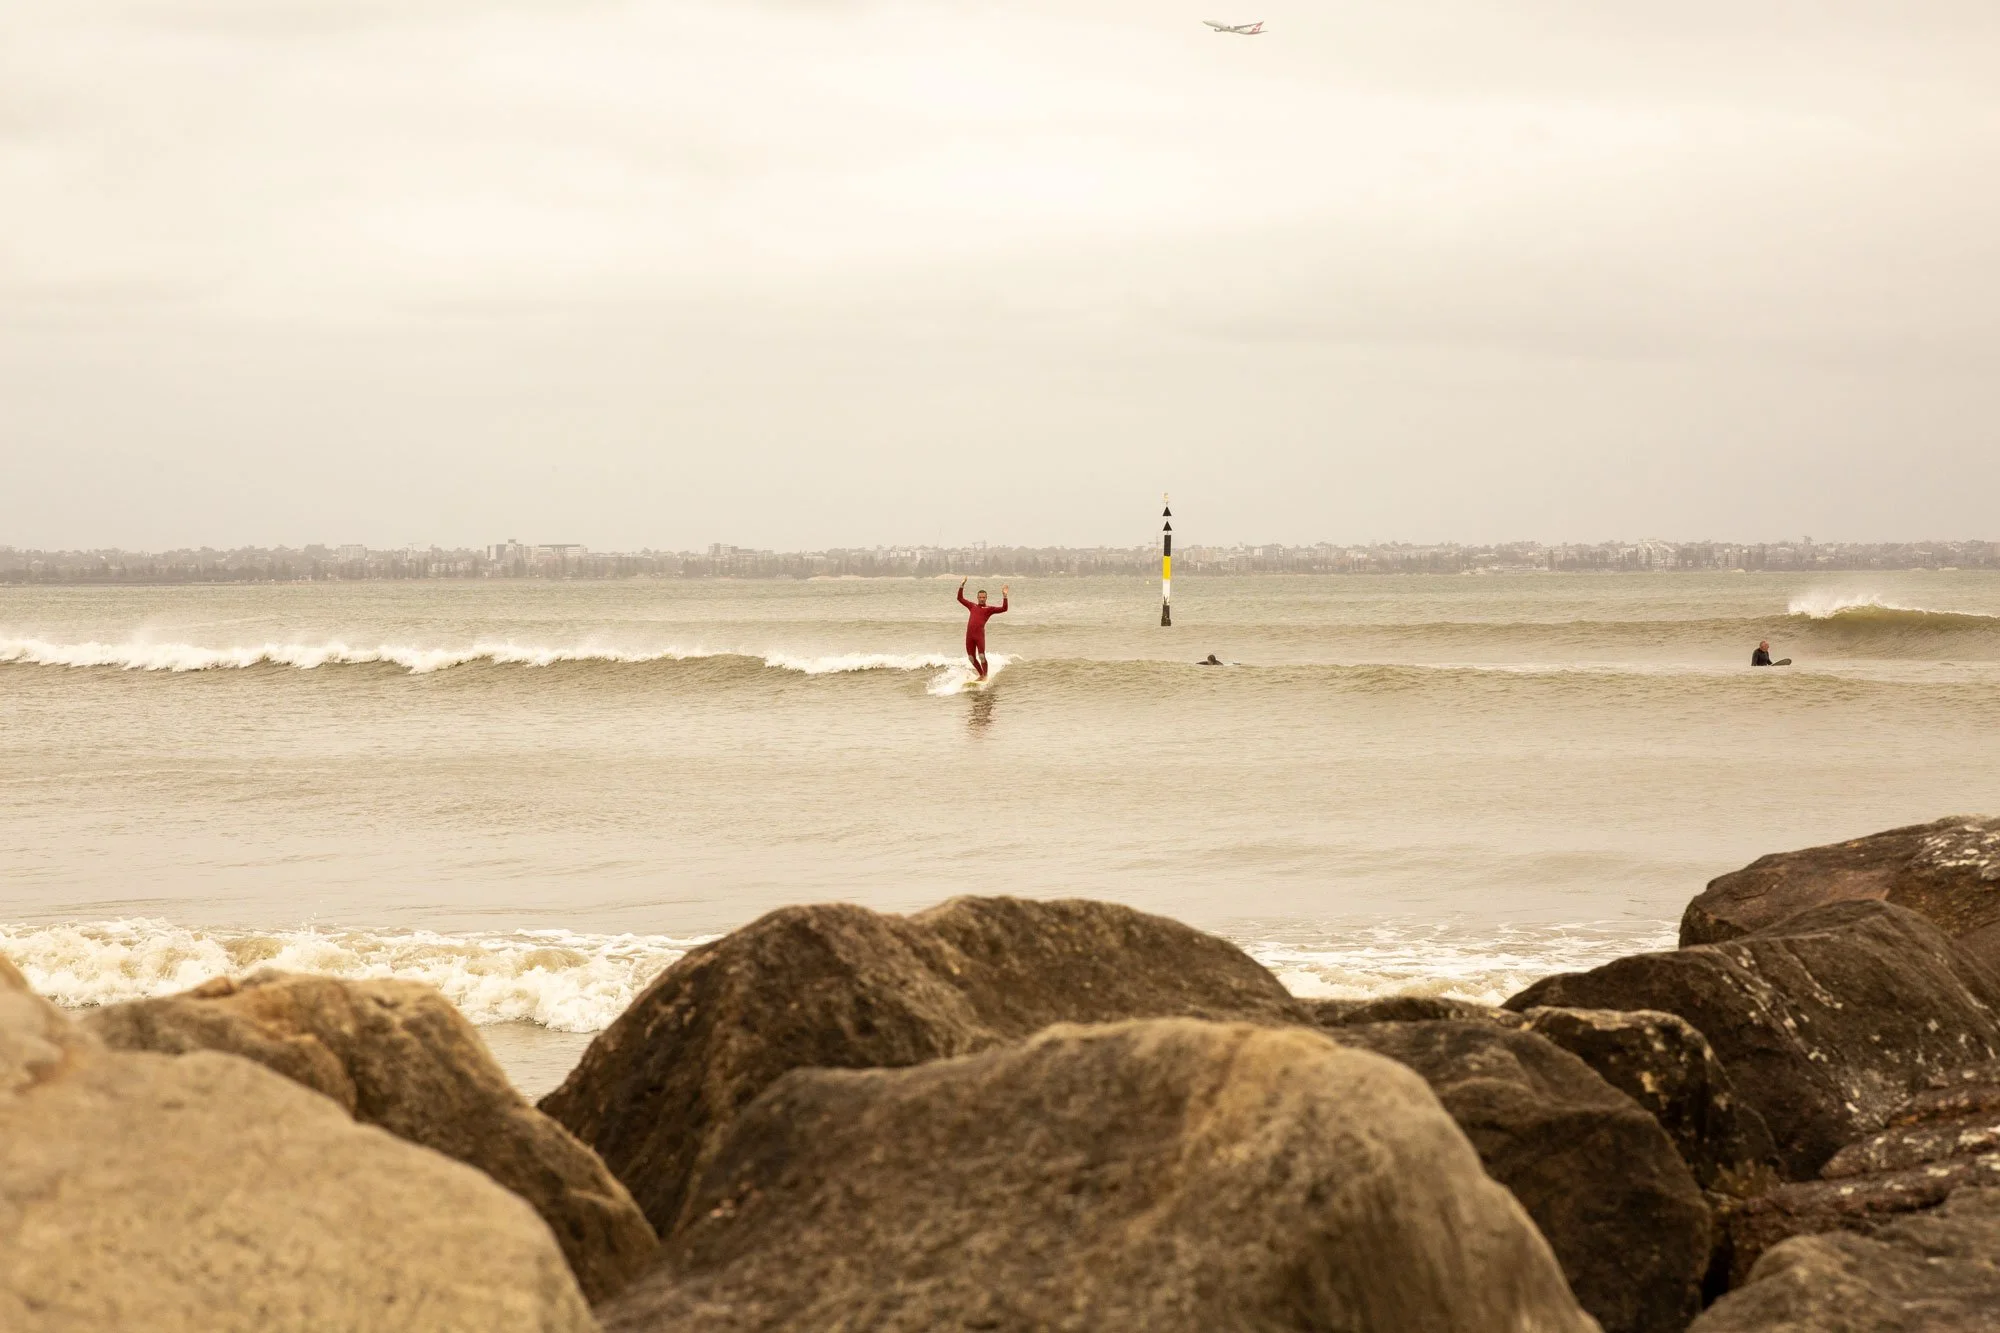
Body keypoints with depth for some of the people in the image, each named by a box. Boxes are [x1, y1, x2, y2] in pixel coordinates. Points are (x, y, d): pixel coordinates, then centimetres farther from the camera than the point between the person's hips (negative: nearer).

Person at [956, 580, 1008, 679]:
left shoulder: (989, 609, 7)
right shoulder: (972, 606, 19)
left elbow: (1004, 609, -4)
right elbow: (960, 598, 23)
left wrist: (1004, 596, -12)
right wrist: (961, 586, 16)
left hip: (979, 634, -5)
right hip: (969, 635, 5)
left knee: (981, 656, -12)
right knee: (971, 657, 7)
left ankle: (985, 676, 1)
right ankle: (981, 675, 22)